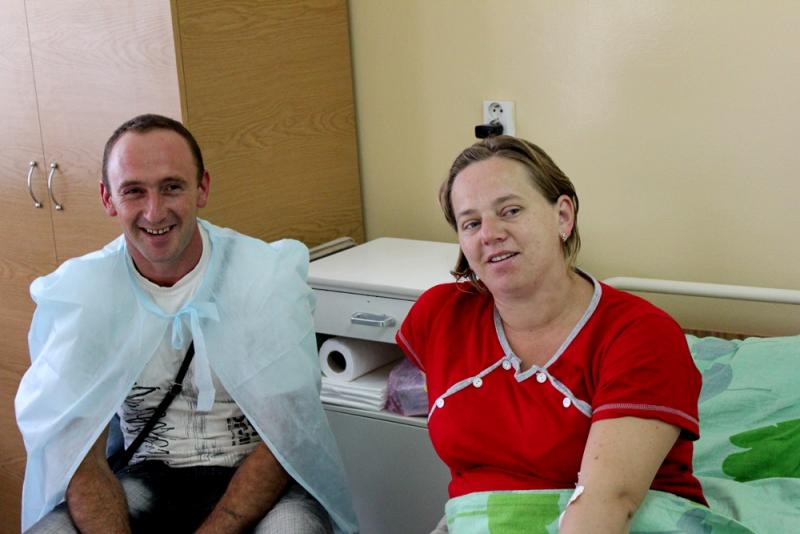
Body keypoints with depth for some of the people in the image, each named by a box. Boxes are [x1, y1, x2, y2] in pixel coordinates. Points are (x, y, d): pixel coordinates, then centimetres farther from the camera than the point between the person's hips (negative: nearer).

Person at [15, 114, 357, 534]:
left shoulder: (269, 279, -11)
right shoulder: (76, 295, -7)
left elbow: (283, 437, -11)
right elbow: (80, 457, -8)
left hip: (257, 477, -1)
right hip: (146, 478, 1)